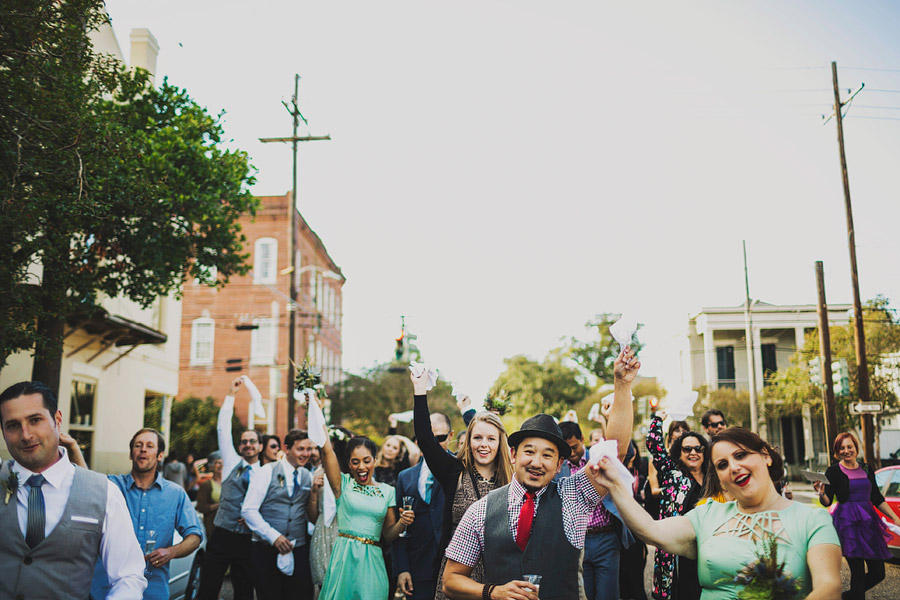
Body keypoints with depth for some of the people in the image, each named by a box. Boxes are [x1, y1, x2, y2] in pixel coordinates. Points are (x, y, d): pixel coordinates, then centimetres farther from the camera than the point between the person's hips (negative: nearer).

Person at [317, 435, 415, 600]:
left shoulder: (387, 491, 9)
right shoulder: (343, 484, 4)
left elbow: (388, 534, 11)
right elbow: (327, 450, -8)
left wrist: (402, 522, -9)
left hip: (372, 561, 2)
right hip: (344, 557, -2)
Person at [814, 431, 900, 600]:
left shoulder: (866, 469, 12)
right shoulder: (833, 471, -3)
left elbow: (877, 498, 17)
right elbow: (827, 502, -7)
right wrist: (821, 493, -28)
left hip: (869, 522, 5)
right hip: (848, 523, -5)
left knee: (878, 573, 6)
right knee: (858, 572, -7)